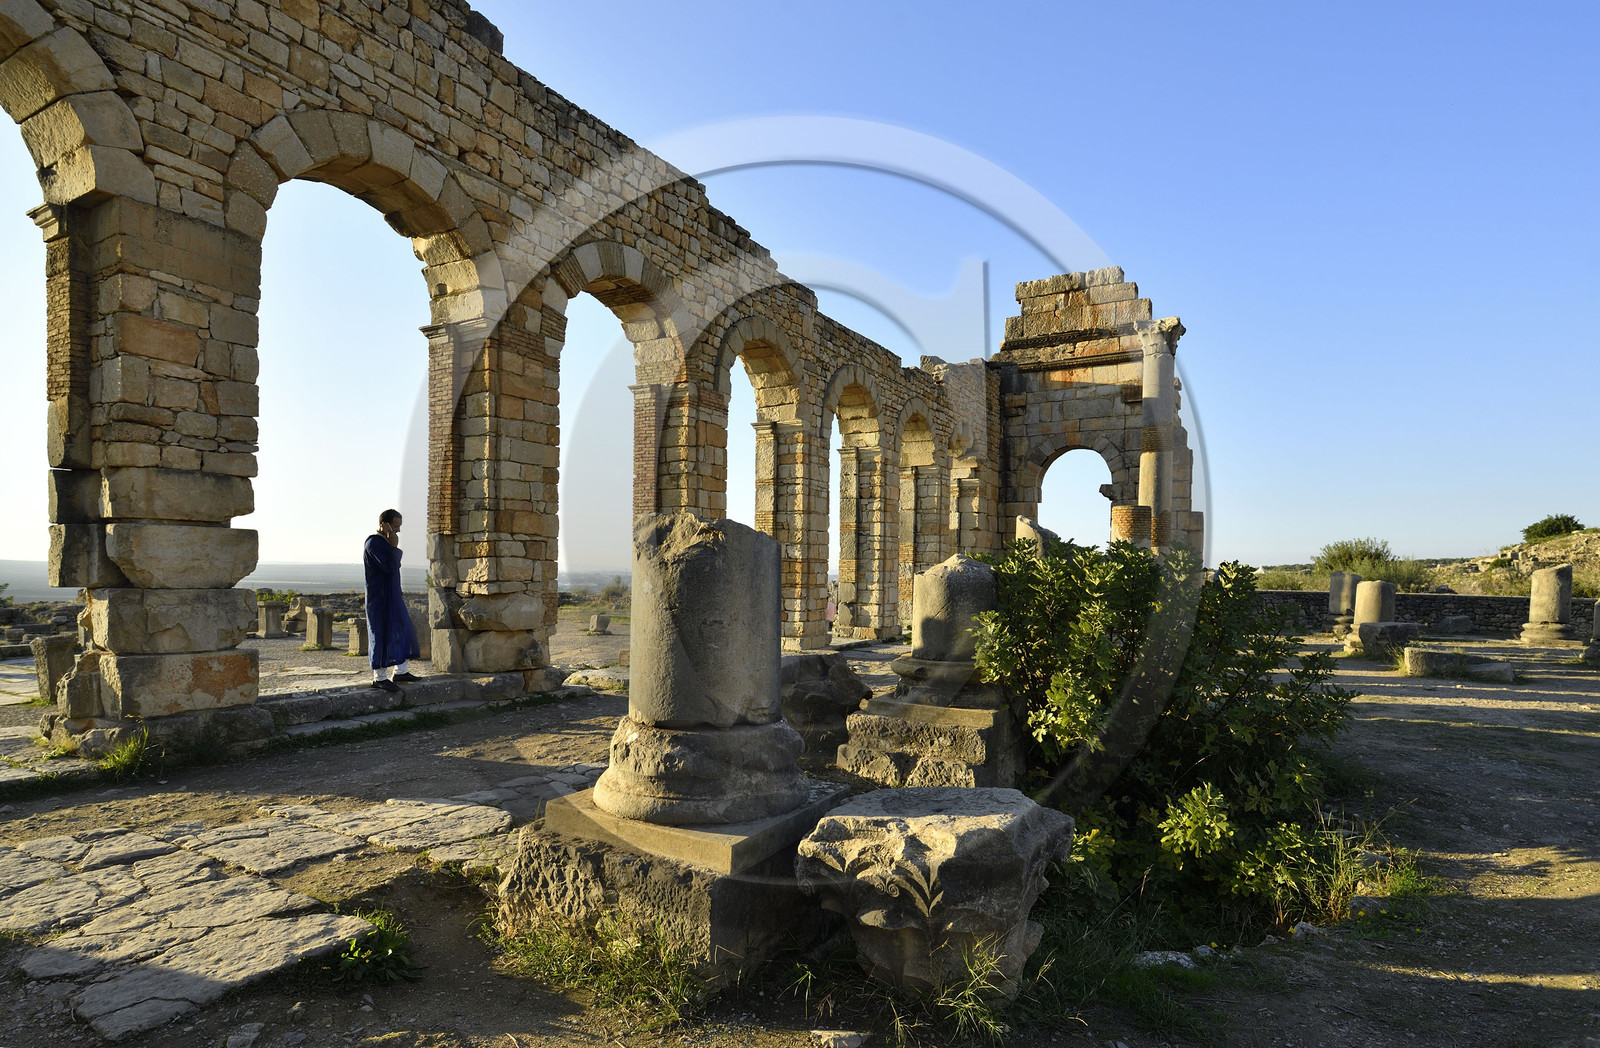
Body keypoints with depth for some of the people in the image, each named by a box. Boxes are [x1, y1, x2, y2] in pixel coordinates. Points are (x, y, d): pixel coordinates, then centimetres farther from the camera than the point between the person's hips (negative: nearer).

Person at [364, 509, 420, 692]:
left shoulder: (385, 542, 14)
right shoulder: (373, 543, -16)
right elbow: (390, 567, -26)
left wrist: (399, 594, 20)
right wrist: (394, 546, -19)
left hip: (393, 597, 10)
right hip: (380, 599, -10)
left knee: (404, 631, 13)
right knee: (383, 635, -4)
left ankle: (400, 672, 22)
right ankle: (379, 677, 6)